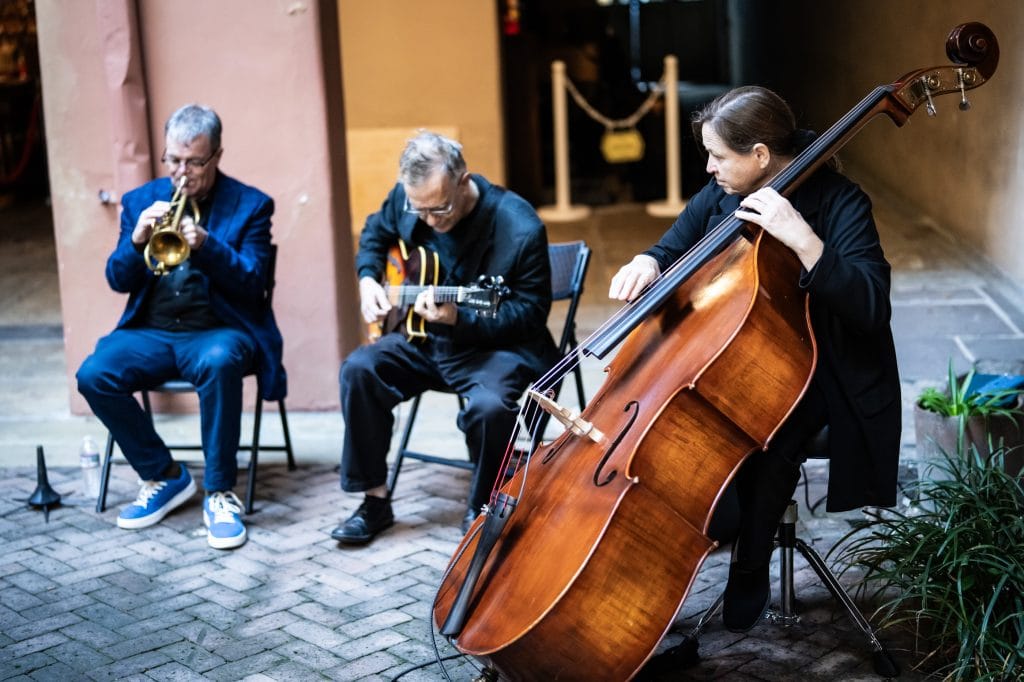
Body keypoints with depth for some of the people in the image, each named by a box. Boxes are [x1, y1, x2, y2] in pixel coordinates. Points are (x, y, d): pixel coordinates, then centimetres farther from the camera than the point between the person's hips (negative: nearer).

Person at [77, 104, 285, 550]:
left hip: (218, 331, -3)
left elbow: (253, 283, -8)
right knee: (94, 376, -24)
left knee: (218, 363, -38)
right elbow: (118, 280, 7)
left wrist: (205, 244, -24)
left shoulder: (250, 205, 2)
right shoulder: (140, 200, 11)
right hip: (151, 331, 4)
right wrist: (137, 240, -14)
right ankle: (163, 476, -2)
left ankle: (219, 493, -22)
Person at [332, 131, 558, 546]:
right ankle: (375, 500, -1)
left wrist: (459, 319, -32)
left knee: (490, 404, -34)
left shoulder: (520, 229, -23)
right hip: (427, 340, 5)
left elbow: (532, 312, -18)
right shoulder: (408, 197, -6)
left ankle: (480, 512, -6)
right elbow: (375, 232, 18)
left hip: (499, 346, -5)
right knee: (359, 370, -16)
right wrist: (368, 279, -2)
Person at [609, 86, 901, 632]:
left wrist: (801, 238, -37)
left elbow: (870, 307, -28)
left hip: (808, 373, -6)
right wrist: (647, 264, -8)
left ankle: (750, 573, -10)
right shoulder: (721, 196, 3)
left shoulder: (839, 204, -15)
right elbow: (672, 249, 17)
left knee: (768, 444, -34)